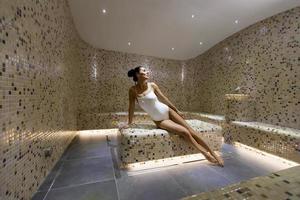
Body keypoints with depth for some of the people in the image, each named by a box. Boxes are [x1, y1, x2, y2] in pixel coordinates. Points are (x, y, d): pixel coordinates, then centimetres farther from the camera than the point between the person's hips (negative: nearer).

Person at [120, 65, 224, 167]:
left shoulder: (152, 85, -5)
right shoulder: (133, 90, -12)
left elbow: (164, 97, 3)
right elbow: (131, 106, -4)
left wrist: (177, 110, 11)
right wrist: (129, 123, 2)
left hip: (168, 111, 3)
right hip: (159, 121, -2)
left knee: (191, 131, -1)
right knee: (185, 132, -15)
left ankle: (212, 153, 16)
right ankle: (205, 153, 7)